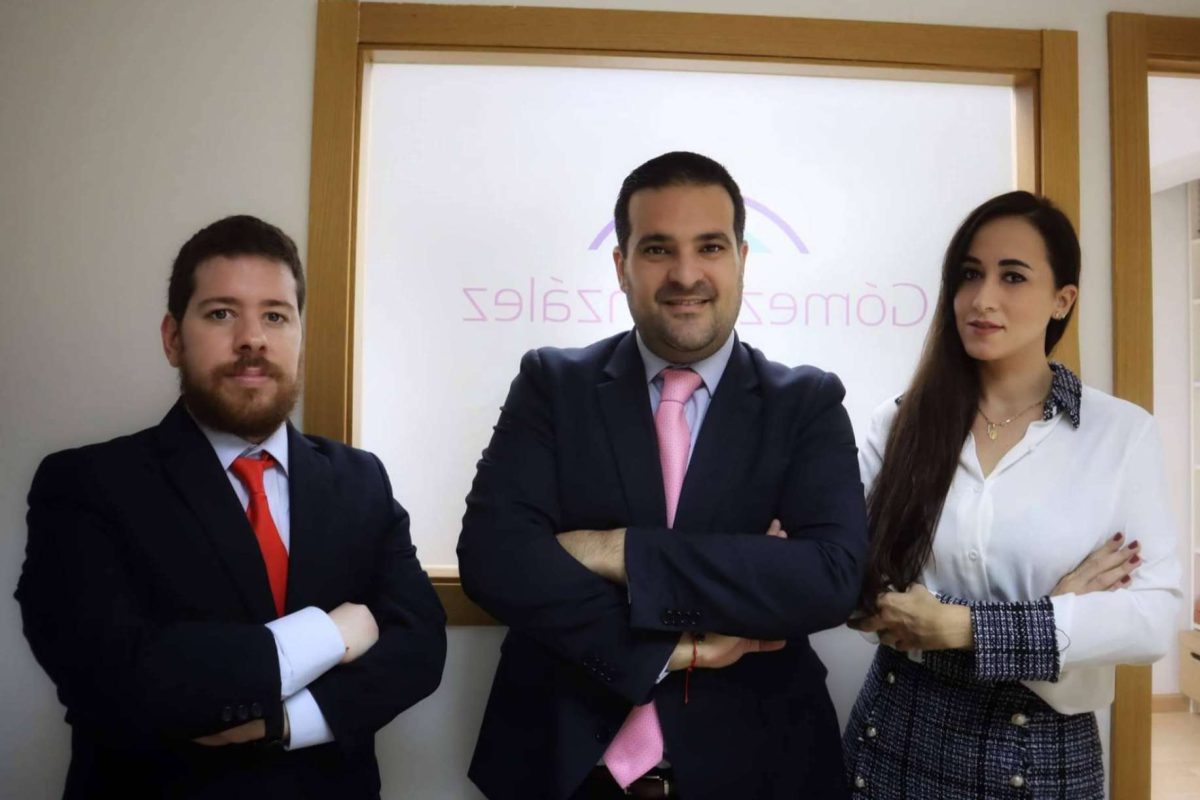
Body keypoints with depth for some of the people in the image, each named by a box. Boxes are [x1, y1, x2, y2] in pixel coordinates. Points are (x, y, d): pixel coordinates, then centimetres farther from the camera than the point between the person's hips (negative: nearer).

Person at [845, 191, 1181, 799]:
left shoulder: (1123, 432, -6)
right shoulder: (900, 423, -4)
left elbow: (1151, 616, -11)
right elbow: (853, 587, -9)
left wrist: (960, 627, -18)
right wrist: (1051, 615, -16)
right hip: (898, 733, 1)